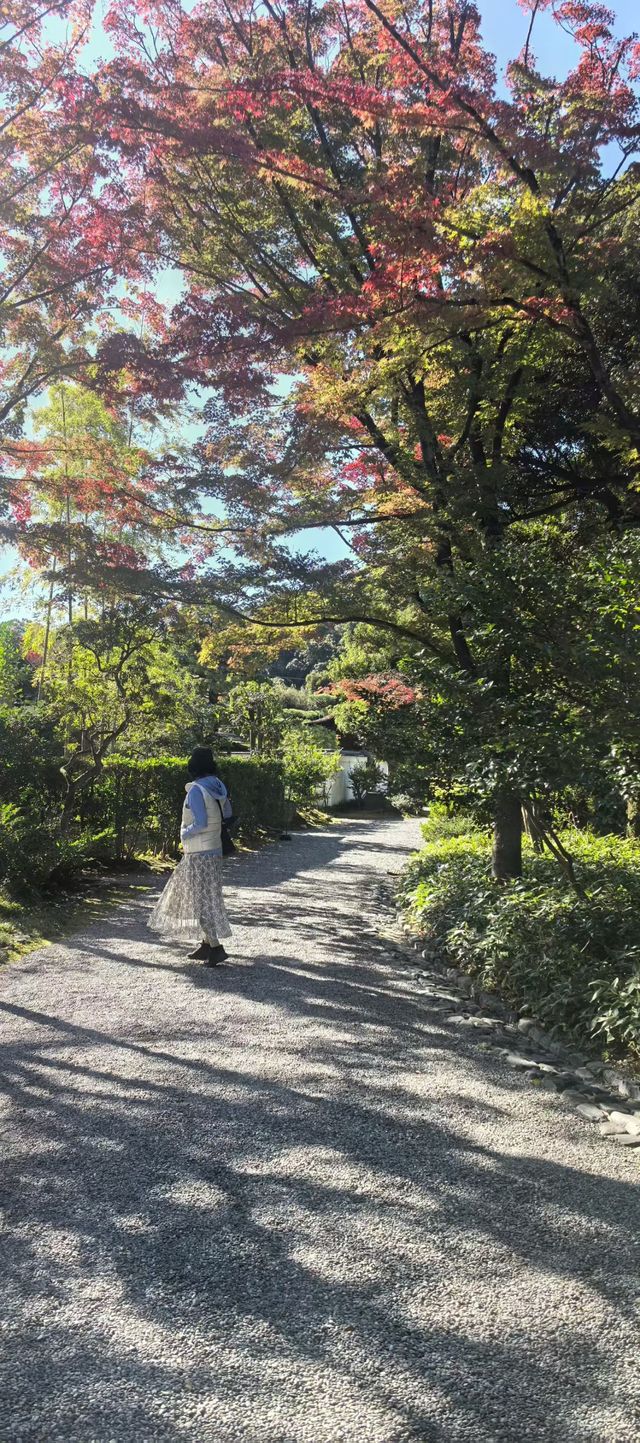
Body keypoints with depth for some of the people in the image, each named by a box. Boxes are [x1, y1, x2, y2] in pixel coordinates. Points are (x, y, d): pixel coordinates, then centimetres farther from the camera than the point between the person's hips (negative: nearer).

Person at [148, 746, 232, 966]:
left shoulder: (196, 790, -18)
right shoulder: (218, 787, 4)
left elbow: (200, 823, -22)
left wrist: (185, 834, -7)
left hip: (199, 853, -8)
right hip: (214, 849, 8)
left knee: (201, 901, -2)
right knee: (206, 897, 16)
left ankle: (216, 947, -4)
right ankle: (206, 944, 22)